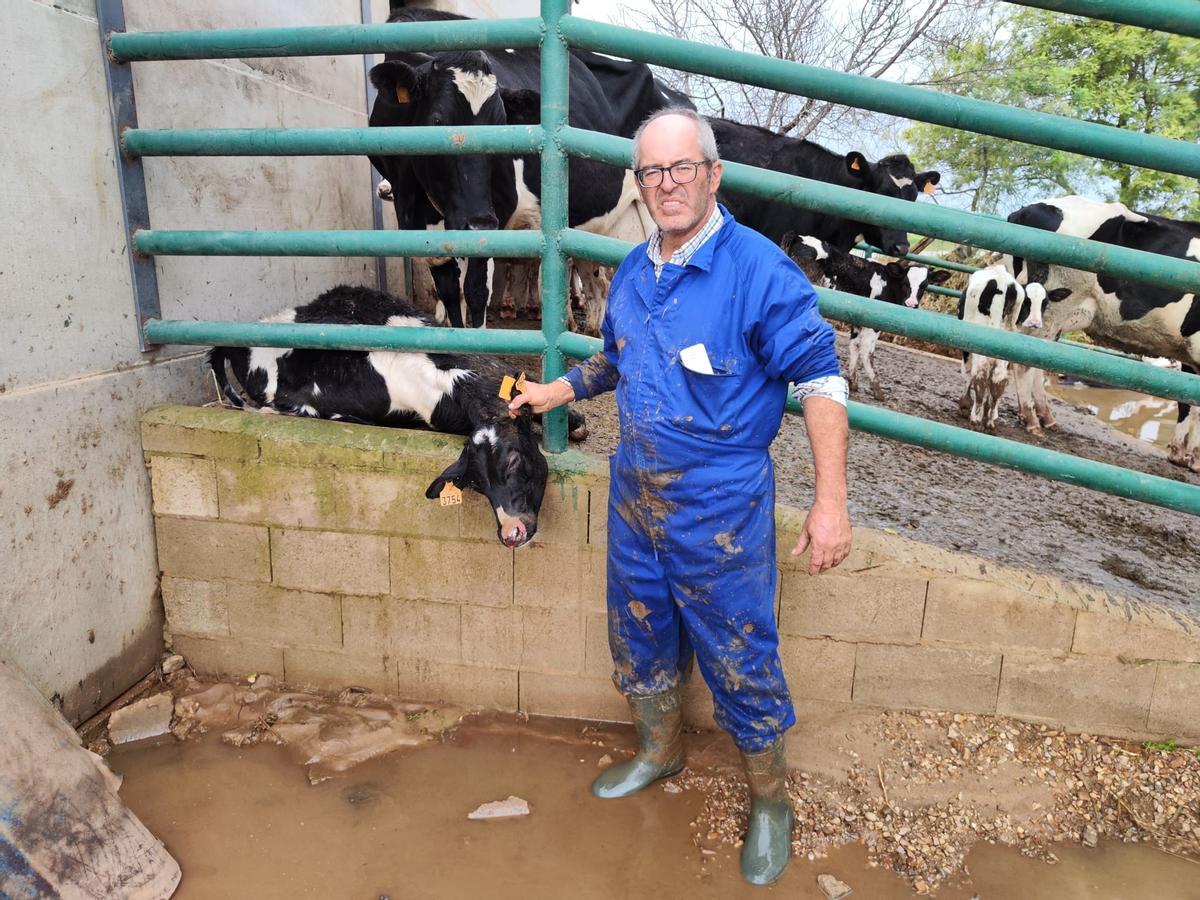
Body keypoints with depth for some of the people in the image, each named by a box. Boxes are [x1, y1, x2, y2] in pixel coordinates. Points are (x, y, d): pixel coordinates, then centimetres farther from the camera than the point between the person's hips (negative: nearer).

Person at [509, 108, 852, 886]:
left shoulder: (759, 268, -16)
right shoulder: (633, 272, 6)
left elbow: (820, 380, -16)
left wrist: (831, 502, -21)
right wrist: (564, 389, 14)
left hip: (720, 507, -6)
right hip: (635, 495, 7)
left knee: (739, 658, 7)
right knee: (639, 636, 21)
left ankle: (771, 799, 33)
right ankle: (661, 749, 49)